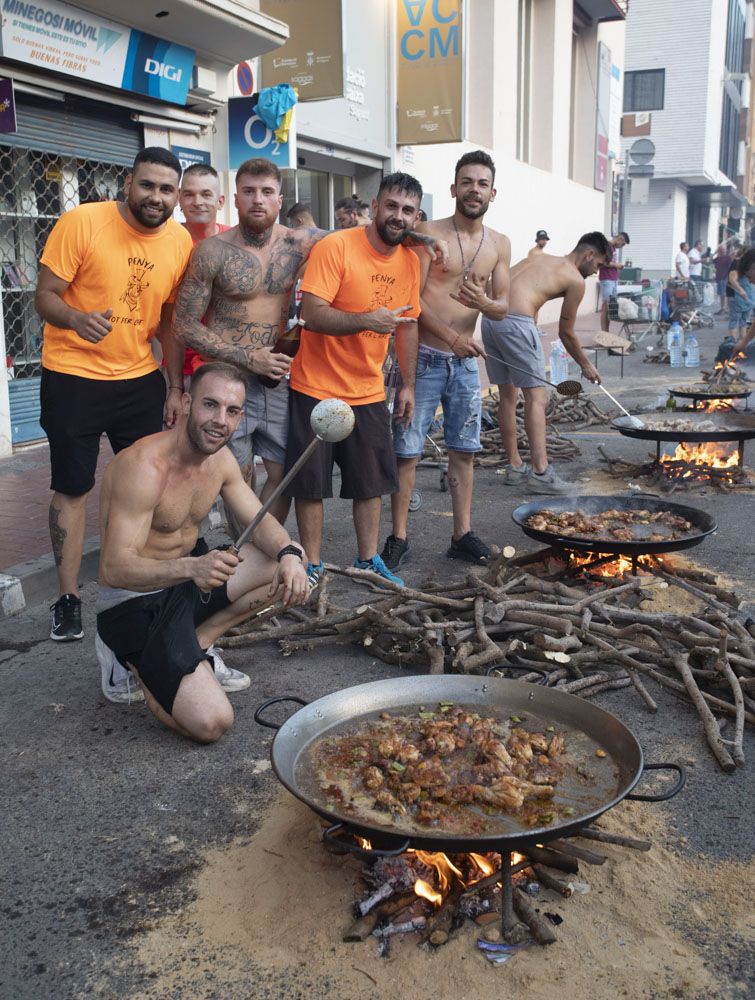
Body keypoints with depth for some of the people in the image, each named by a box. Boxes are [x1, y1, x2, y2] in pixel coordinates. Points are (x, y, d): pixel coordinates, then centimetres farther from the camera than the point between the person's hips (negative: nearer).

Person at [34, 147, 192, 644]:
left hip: (140, 379, 4)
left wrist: (175, 388, 7)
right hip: (73, 378, -4)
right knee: (73, 488, 4)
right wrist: (77, 319, -34)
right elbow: (45, 295, -12)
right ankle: (69, 597, 16)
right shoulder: (81, 222, -14)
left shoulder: (180, 241, -1)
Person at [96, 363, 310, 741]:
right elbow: (115, 569, -31)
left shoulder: (220, 458, -1)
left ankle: (195, 643, 0)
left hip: (188, 576, 8)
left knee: (292, 562, -2)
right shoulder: (143, 467, -27)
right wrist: (191, 568, -48)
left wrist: (289, 555, -22)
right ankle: (137, 662, 6)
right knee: (211, 723, -20)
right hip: (134, 601, -8)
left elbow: (261, 521, 1)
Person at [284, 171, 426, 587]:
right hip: (317, 387, -5)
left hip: (369, 392, 6)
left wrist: (408, 385, 12)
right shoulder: (335, 247, -15)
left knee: (371, 481, 11)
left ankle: (368, 559, 26)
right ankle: (313, 565, 18)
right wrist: (366, 321, -37)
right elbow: (311, 315, -23)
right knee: (311, 482, 3)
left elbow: (408, 324, 14)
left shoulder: (410, 260, 5)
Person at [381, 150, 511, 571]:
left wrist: (483, 302, -17)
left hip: (466, 361, 5)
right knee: (408, 450, -2)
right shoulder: (430, 233, -7)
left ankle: (463, 533, 21)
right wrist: (453, 337, -18)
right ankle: (399, 536, 8)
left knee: (464, 449, 10)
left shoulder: (500, 244, 8)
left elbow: (503, 307, 6)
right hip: (424, 358, -5)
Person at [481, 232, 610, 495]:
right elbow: (566, 332, 13)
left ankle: (514, 467, 21)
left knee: (507, 395, 14)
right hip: (516, 322, -8)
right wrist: (585, 365, 26)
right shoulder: (576, 280, 7)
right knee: (536, 396, -6)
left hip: (490, 318, 8)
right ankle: (541, 472, -14)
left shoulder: (539, 258, 27)